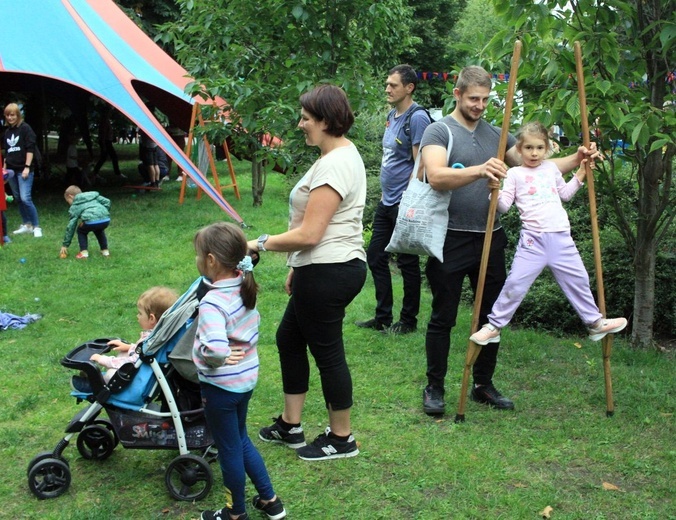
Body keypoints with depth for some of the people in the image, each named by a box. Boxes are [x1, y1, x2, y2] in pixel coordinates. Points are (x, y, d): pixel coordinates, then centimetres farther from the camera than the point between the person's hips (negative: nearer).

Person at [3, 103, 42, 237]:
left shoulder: (25, 128, -4)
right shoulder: (7, 132, 14)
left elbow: (30, 149, -9)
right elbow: (6, 152, 21)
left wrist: (27, 167, -15)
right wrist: (4, 168, 15)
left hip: (24, 169, -7)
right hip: (12, 170, 7)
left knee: (25, 198, -15)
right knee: (18, 199, 9)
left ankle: (36, 227, -8)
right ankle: (26, 225, 18)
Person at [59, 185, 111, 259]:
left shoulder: (74, 207, 20)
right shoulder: (94, 195, 32)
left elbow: (71, 226, 18)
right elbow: (107, 202, 19)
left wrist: (65, 245, 23)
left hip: (91, 221, -5)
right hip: (106, 220, 5)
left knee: (81, 231, 27)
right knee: (99, 231, 38)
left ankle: (84, 252, 12)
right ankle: (105, 251, 34)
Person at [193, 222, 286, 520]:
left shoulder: (213, 302, -28)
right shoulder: (244, 287, -4)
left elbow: (215, 350, -41)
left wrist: (207, 358, -22)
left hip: (221, 386, -8)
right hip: (247, 378, 8)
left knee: (229, 450, 12)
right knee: (241, 440, 26)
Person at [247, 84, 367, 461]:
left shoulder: (333, 165, -21)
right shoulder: (345, 153, 13)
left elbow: (309, 234, -24)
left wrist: (262, 244, -13)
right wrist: (297, 266, 20)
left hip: (328, 273, -11)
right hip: (330, 266, 11)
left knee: (327, 352, 2)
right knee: (289, 337, 19)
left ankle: (342, 438, 19)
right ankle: (290, 426, 30)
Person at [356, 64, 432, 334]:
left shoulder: (417, 118, -15)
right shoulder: (392, 115, 12)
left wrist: (407, 200, -19)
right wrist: (385, 191, 18)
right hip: (386, 201, 9)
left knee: (407, 262, 2)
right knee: (375, 256, 13)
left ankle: (408, 320, 16)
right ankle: (383, 316, 24)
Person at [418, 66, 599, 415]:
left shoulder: (495, 134, 13)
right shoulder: (439, 131, -6)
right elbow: (436, 176, -25)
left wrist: (575, 160, -1)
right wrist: (479, 170, -41)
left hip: (490, 239, 6)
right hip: (452, 239, -6)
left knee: (491, 316, 12)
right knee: (443, 317, 3)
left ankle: (483, 385, 26)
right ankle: (434, 388, 16)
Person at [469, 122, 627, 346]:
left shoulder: (551, 168, 15)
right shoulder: (515, 174, 2)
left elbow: (565, 194, 27)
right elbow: (504, 205, -4)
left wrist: (580, 174, 21)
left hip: (561, 237, 4)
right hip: (533, 239, -4)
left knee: (578, 280, 12)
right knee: (515, 283, -9)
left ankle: (595, 322, 28)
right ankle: (494, 326, 5)